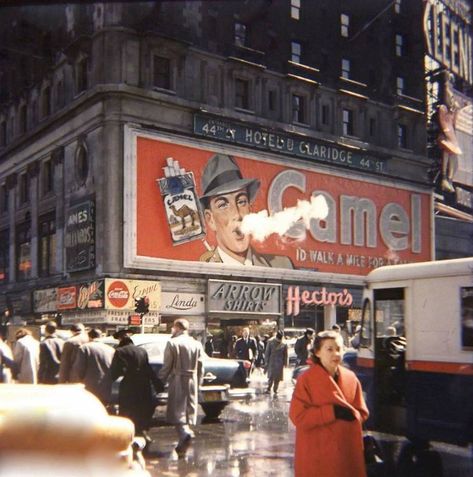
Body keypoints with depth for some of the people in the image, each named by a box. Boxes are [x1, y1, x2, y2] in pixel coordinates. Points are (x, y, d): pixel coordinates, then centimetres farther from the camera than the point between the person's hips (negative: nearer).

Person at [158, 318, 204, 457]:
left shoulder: (172, 343, -8)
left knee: (177, 410, -1)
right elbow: (200, 368, 8)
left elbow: (166, 367, -8)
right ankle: (183, 444, 18)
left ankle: (185, 433, -26)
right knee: (189, 410, 11)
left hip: (177, 381, -5)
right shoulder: (197, 344, 6)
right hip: (192, 382, 5)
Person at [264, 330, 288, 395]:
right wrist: (266, 361, -3)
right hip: (272, 362, -2)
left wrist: (285, 363, 6)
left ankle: (275, 389, 15)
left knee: (278, 377, 4)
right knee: (271, 376, -9)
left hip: (280, 363, 2)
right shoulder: (271, 342, -5)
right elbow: (267, 352, -1)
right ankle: (268, 389, -3)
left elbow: (285, 354, 7)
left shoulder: (284, 344, -1)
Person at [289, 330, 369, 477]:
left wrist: (351, 414, -11)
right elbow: (298, 417, -14)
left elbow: (362, 413, 11)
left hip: (347, 452, 4)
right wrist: (332, 412, -19)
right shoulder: (306, 379, -8)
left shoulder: (351, 378, 6)